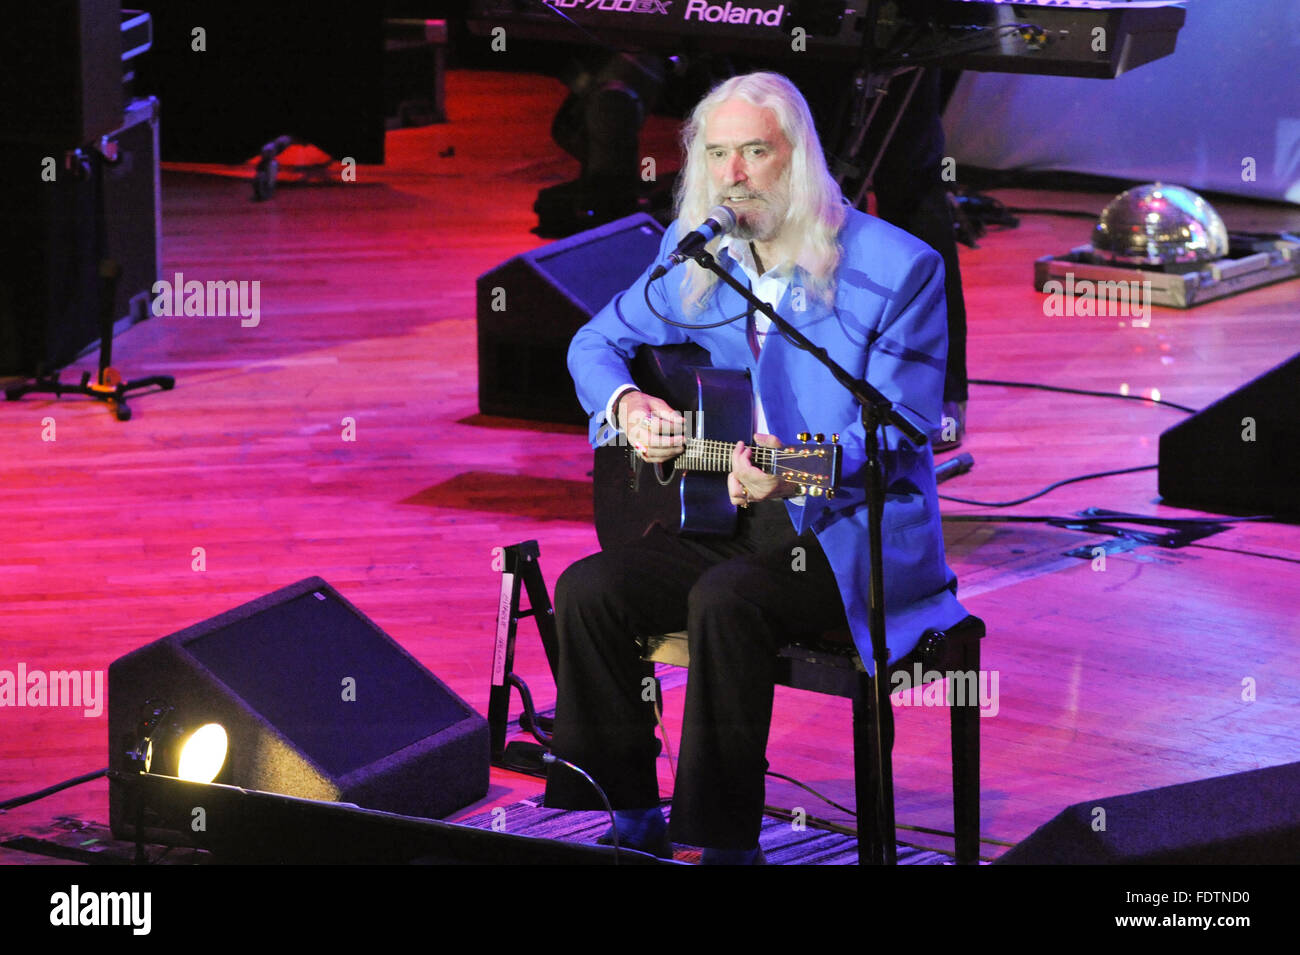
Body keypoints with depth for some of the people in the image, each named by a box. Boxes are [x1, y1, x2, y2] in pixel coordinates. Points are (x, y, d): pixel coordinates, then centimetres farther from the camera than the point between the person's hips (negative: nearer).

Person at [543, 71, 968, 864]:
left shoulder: (898, 268, -10)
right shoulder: (695, 258, 8)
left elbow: (901, 431, -14)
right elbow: (597, 342, 20)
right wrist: (626, 404, -4)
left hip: (850, 533, -6)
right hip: (726, 526, 6)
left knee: (726, 601, -33)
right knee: (588, 589, -18)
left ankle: (728, 842, -25)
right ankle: (633, 821, -7)